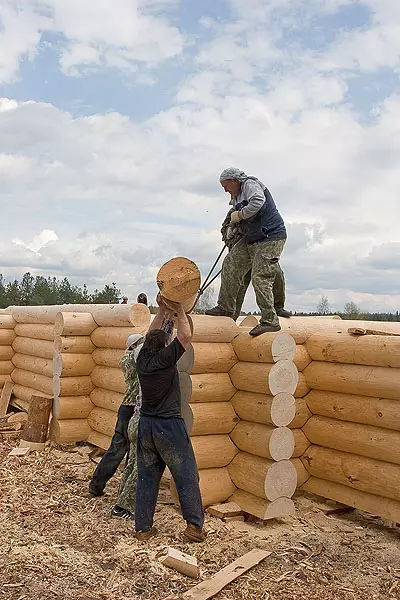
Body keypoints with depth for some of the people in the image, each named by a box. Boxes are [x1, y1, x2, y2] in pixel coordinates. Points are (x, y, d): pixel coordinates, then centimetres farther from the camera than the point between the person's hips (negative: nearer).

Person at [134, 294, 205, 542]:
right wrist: (180, 310, 5)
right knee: (187, 477, 3)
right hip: (170, 427, -6)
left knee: (147, 477, 12)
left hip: (146, 426, 6)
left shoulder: (143, 360, 3)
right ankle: (194, 524, 4)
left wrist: (162, 309, 18)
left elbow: (151, 335, 18)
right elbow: (186, 336, -7)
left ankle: (143, 527, 16)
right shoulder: (166, 360, -13)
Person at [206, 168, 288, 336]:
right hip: (250, 239, 10)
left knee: (260, 278, -15)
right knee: (230, 264, 11)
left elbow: (258, 202, -29)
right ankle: (226, 308, 19)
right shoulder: (236, 196, 19)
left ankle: (270, 321, -10)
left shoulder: (250, 184, -9)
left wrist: (238, 215, -18)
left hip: (270, 238, -10)